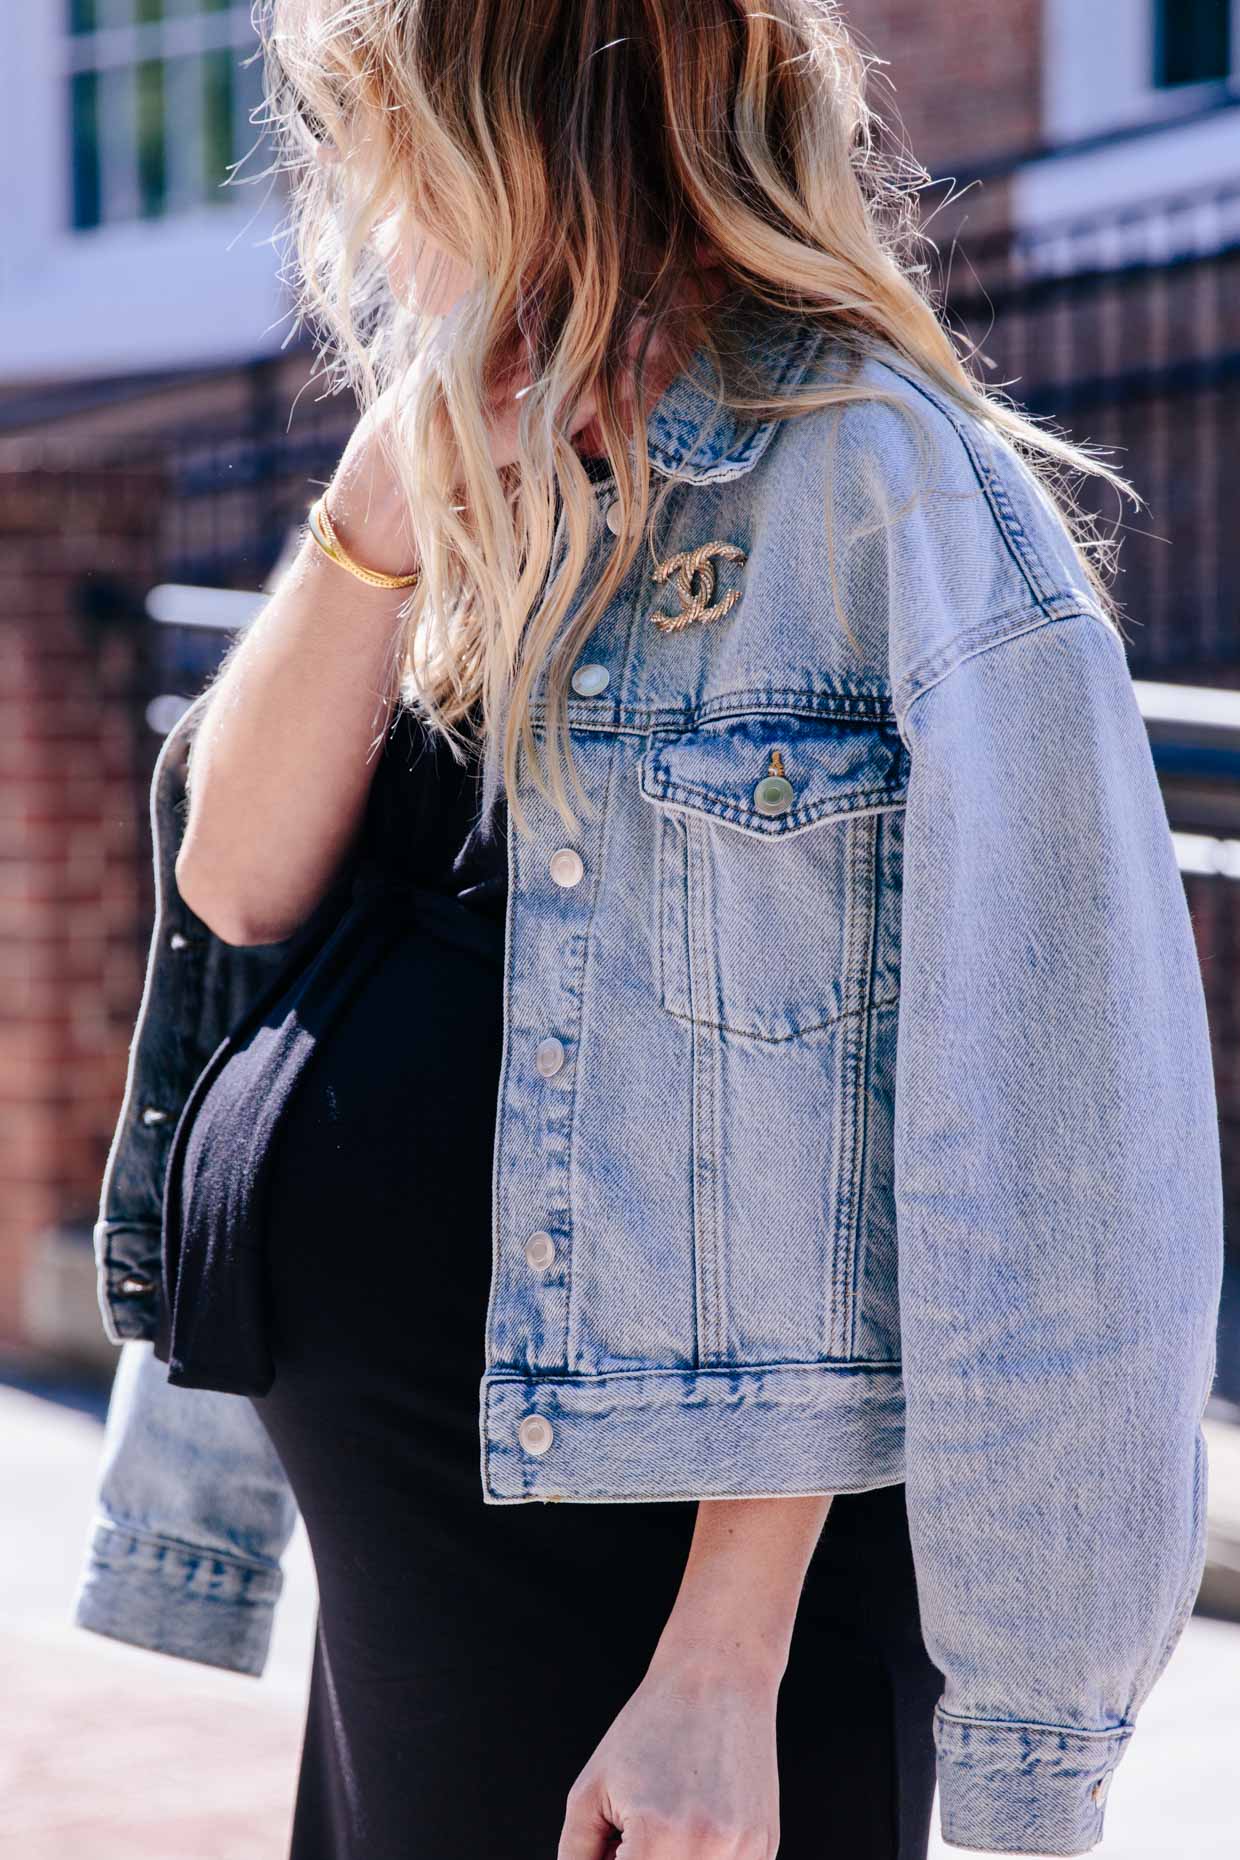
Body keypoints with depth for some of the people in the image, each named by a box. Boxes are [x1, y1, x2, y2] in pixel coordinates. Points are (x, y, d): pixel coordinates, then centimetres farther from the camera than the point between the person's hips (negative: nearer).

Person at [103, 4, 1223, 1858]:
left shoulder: (875, 484, -13)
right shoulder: (489, 515, 13)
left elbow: (839, 1135, -16)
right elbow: (241, 879, 4)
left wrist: (724, 1665, -19)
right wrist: (380, 503, -9)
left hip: (674, 1561, -8)